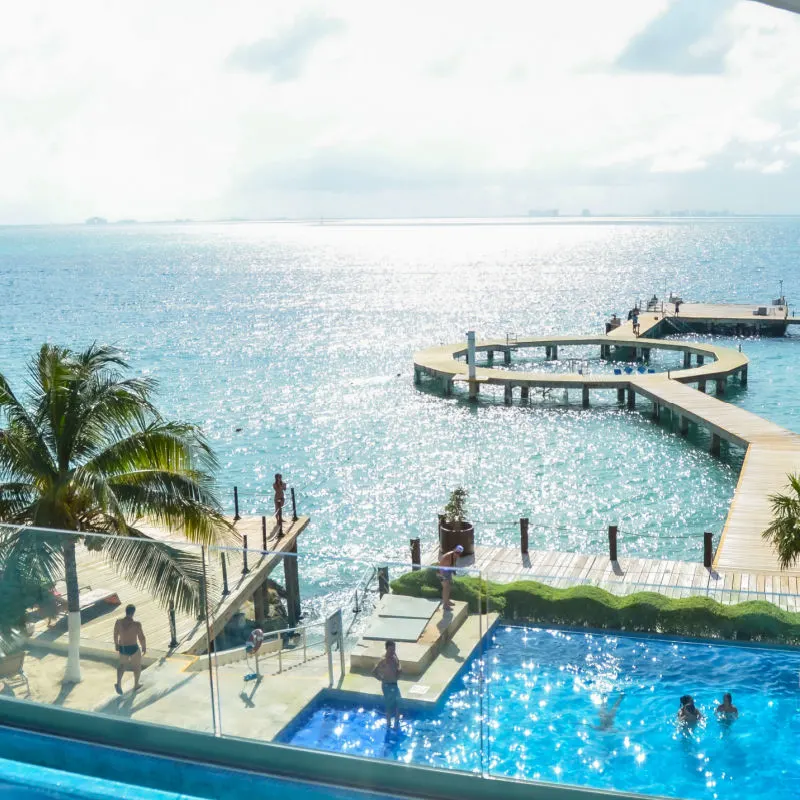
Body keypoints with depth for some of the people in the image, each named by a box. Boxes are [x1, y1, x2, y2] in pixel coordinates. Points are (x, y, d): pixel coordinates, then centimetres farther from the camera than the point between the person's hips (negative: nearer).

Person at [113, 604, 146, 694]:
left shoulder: (118, 622, -10)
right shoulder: (136, 624, -23)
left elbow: (115, 635, 4)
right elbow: (142, 638, -15)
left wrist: (116, 644, 22)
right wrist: (144, 647, 3)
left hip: (122, 648, 4)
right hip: (133, 649, -4)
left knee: (122, 665, 29)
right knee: (137, 665, 25)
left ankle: (118, 683, 8)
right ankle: (136, 685, 38)